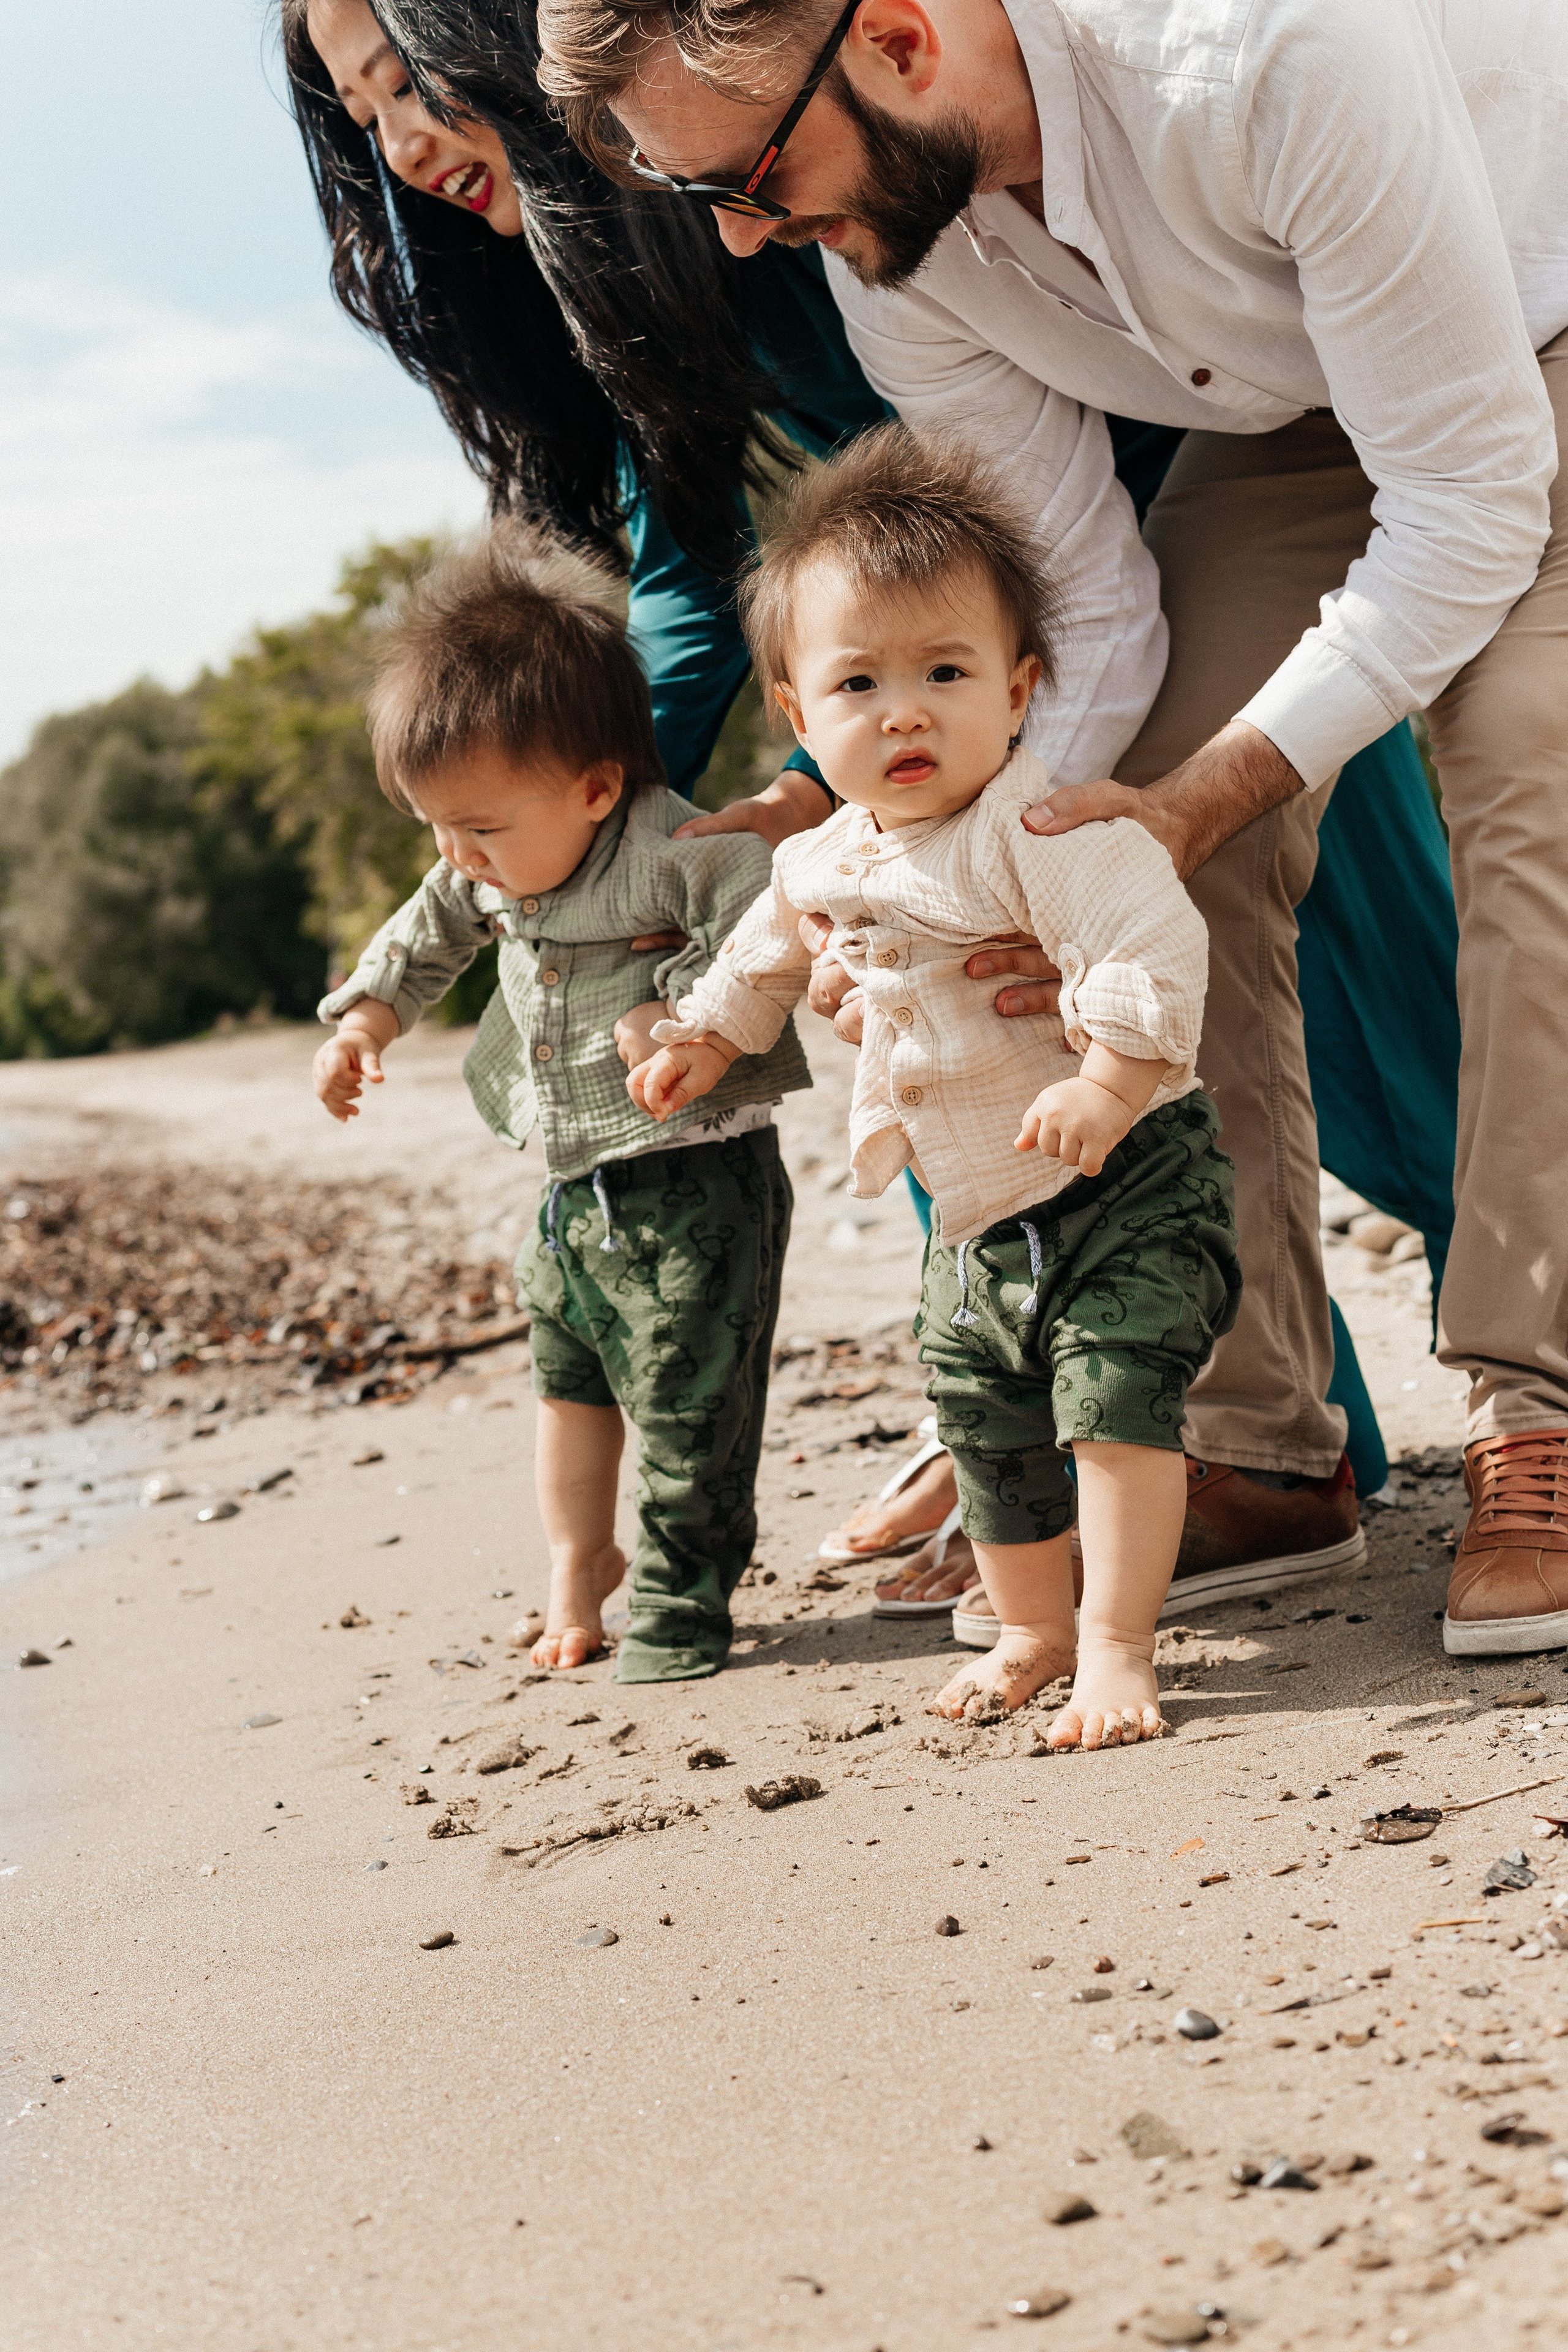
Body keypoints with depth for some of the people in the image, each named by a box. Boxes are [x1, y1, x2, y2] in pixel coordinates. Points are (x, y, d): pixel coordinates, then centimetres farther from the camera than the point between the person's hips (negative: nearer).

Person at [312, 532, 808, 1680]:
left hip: (696, 1179, -8)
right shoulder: (487, 874, 4)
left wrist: (682, 1012, -35)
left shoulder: (680, 854, -22)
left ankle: (682, 1597, 14)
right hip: (575, 1185, 8)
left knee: (688, 1395, -2)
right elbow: (429, 933, 22)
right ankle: (580, 1561, 37)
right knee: (568, 1374, 19)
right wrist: (368, 1018, 13)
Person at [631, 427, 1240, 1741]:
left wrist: (1107, 1084, -42)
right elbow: (768, 953, 26)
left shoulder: (1042, 830, -23)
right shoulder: (825, 863, 3)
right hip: (979, 1215, 8)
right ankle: (1032, 1633, 34)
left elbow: (1152, 945, -33)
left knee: (1116, 1390, -17)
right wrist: (705, 1038, 29)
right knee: (986, 1428, 15)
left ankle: (1117, 1648, -8)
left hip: (1126, 1184, -7)